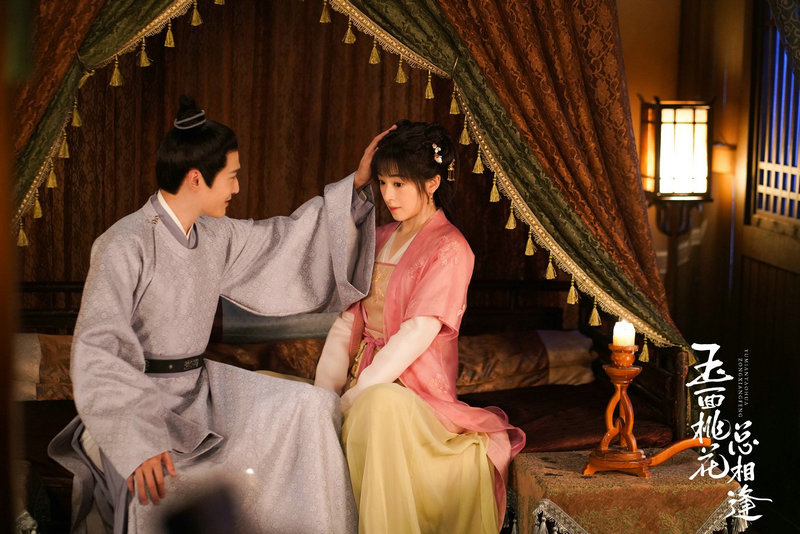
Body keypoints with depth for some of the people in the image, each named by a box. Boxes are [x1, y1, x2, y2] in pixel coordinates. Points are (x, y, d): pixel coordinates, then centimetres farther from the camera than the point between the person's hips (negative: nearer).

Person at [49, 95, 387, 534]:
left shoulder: (216, 236, 5)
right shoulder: (125, 246, -18)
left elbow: (283, 240, 21)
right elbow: (97, 353, -24)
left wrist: (356, 184, 17)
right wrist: (138, 441, -36)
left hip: (200, 383, 8)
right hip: (139, 395, -8)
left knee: (311, 407, -3)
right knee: (153, 482, -36)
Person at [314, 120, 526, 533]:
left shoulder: (449, 249, -6)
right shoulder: (379, 240, 16)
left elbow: (417, 334, -16)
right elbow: (348, 321, 10)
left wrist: (352, 399, -20)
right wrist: (324, 394, -5)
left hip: (413, 388, -7)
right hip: (368, 378, 7)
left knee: (382, 404, -40)